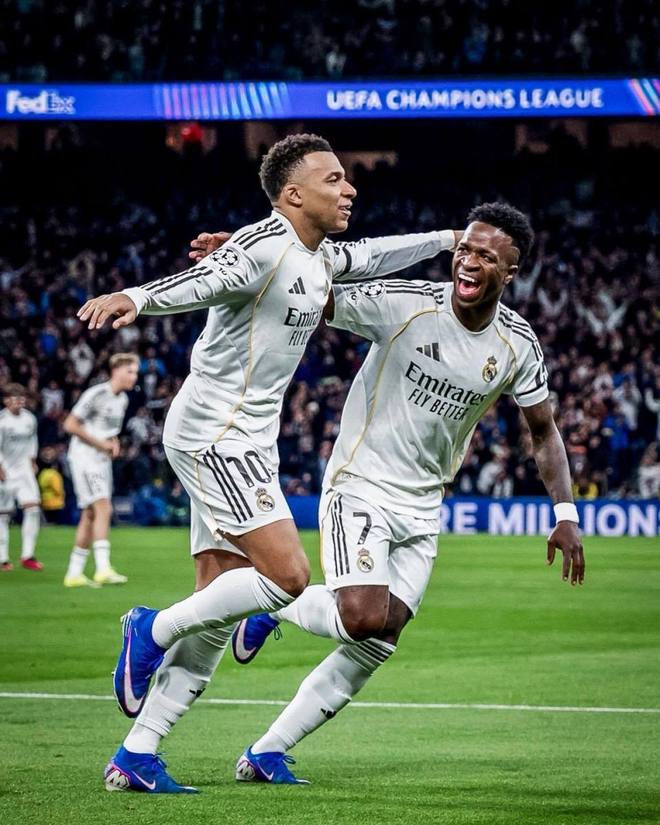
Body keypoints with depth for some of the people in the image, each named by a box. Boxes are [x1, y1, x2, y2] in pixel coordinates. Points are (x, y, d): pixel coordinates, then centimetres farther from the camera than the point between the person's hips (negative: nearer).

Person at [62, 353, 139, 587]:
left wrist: (114, 442, 4)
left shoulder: (123, 399, 12)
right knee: (103, 508, -20)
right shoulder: (95, 394, -14)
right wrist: (101, 443, -14)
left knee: (90, 515, 8)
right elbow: (70, 425, -16)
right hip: (84, 457, -9)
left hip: (102, 460, 9)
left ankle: (74, 573, 13)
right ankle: (103, 570, -27)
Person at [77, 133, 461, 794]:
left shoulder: (320, 257, 14)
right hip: (213, 434, -10)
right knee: (287, 575, -19)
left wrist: (448, 239, 40)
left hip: (246, 442, 10)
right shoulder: (263, 245, -15)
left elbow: (371, 257, 34)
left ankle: (135, 758, 6)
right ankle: (153, 630, 0)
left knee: (217, 615, 5)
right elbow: (201, 281, -32)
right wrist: (136, 298, -51)